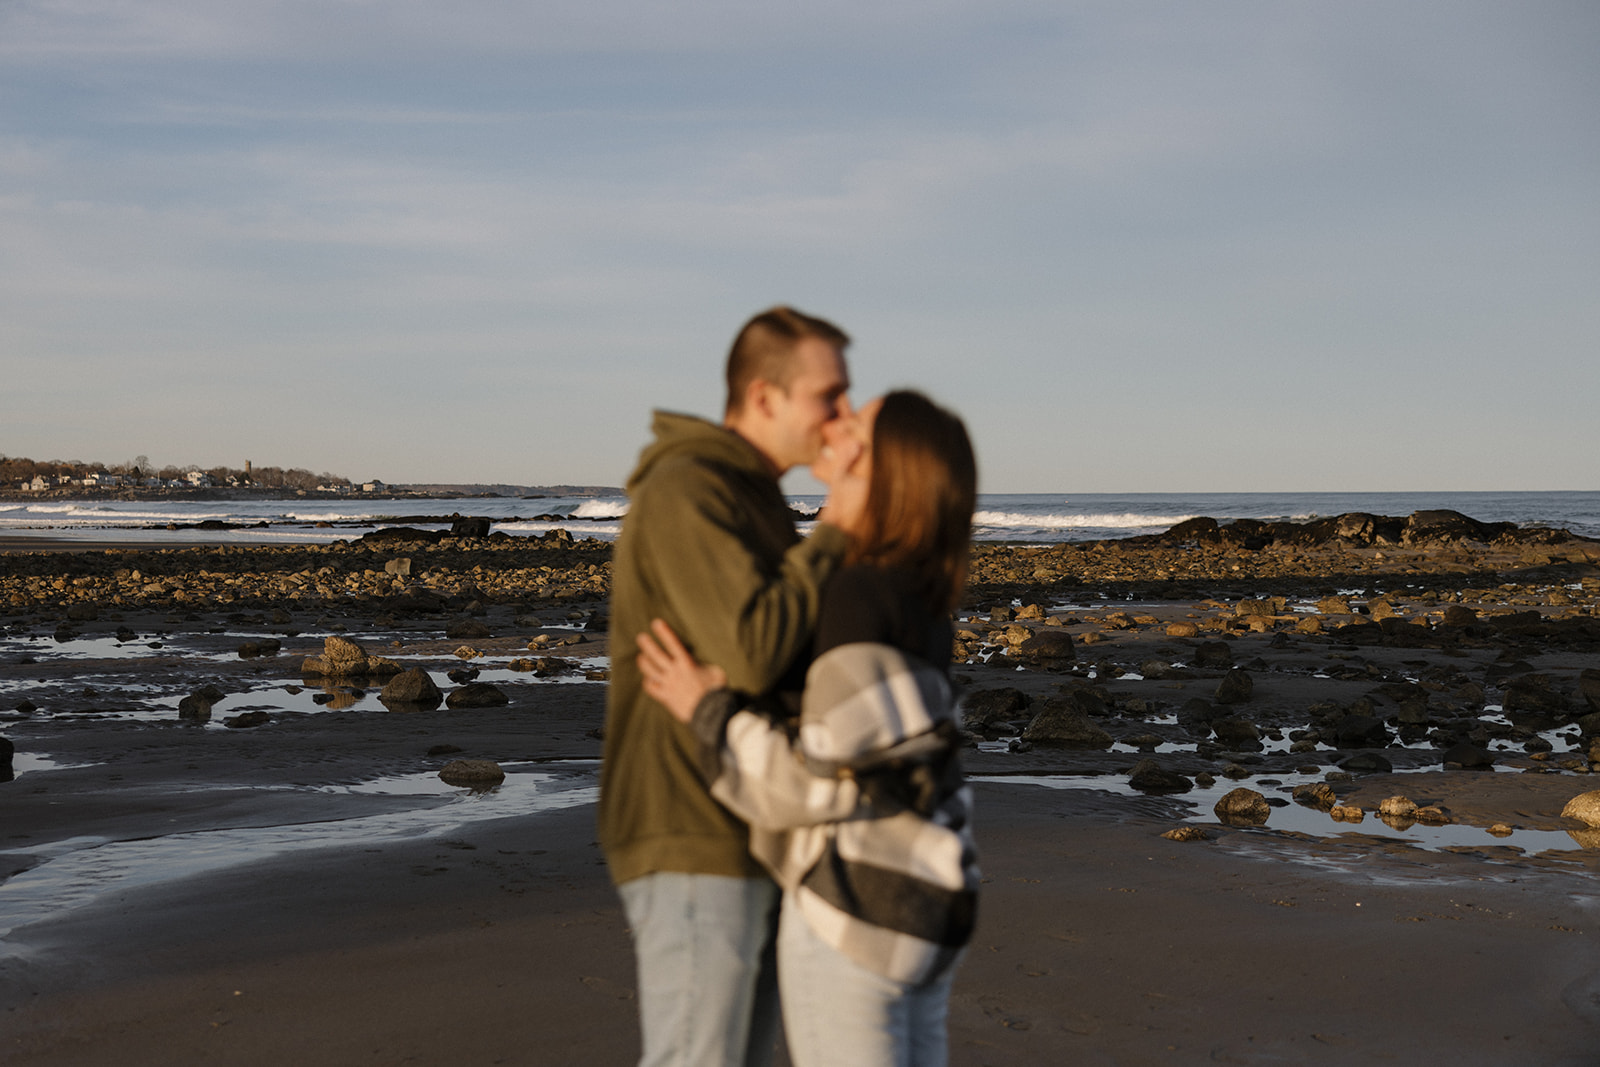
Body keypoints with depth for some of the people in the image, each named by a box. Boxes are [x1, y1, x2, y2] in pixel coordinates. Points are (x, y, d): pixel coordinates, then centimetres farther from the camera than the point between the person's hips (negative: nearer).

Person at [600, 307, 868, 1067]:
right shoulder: (683, 493, -16)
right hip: (694, 846, -10)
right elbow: (752, 656, -26)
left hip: (744, 842, 10)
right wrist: (835, 532, -17)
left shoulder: (752, 498, 16)